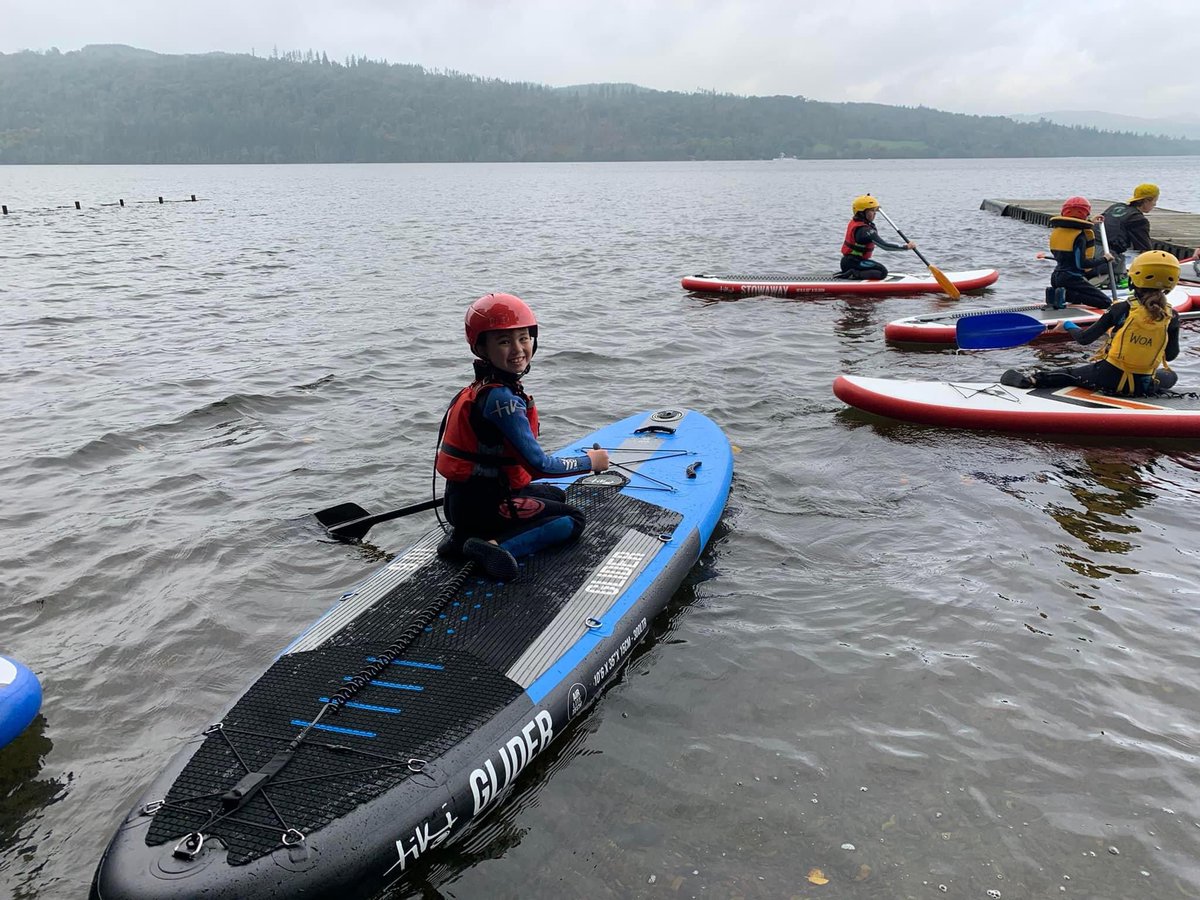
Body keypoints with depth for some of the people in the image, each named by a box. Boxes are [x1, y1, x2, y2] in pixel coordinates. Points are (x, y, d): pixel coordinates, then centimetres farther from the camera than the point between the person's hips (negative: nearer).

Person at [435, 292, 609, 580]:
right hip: (481, 503, -9)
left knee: (557, 495, 29)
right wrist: (590, 462, -6)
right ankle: (494, 546, -13)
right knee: (574, 519, 2)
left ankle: (467, 536, 11)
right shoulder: (502, 398, -24)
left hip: (466, 496, 9)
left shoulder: (484, 387, 6)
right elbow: (537, 464, -20)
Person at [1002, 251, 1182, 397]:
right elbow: (1170, 356, 7)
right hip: (1144, 386, 2)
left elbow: (1084, 338, -6)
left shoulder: (1122, 308, -10)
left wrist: (1068, 325, 15)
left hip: (1109, 377, -2)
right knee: (1171, 376, 32)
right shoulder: (1172, 317, -4)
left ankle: (1031, 378, 3)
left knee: (1070, 373, 22)